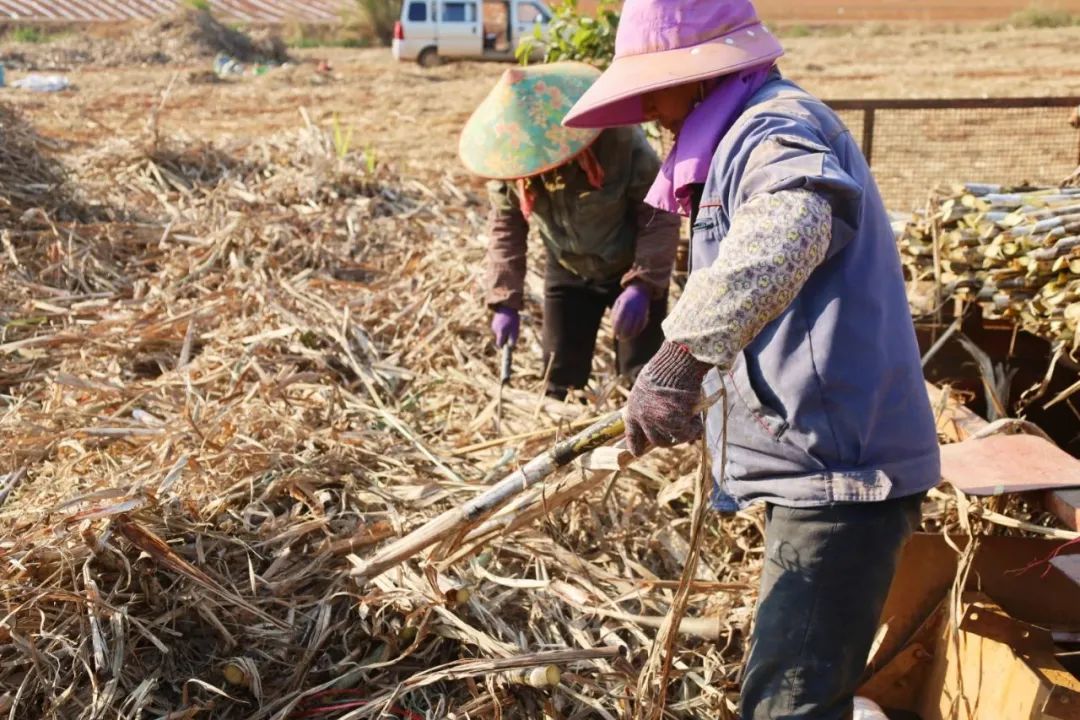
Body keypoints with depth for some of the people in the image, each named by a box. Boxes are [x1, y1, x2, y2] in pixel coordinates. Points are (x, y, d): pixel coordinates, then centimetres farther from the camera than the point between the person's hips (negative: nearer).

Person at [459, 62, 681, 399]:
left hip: (632, 268, -3)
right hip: (568, 272, 4)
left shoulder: (618, 137, -32)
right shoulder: (509, 151, -18)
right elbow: (505, 225, -4)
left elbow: (659, 211, -22)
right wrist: (505, 300, -7)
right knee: (560, 374, 8)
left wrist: (642, 283, -31)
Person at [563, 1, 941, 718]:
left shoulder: (778, 127, -16)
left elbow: (789, 226, -42)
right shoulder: (750, 134, 18)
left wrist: (683, 354, -51)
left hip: (838, 472, -11)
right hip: (821, 465, 11)